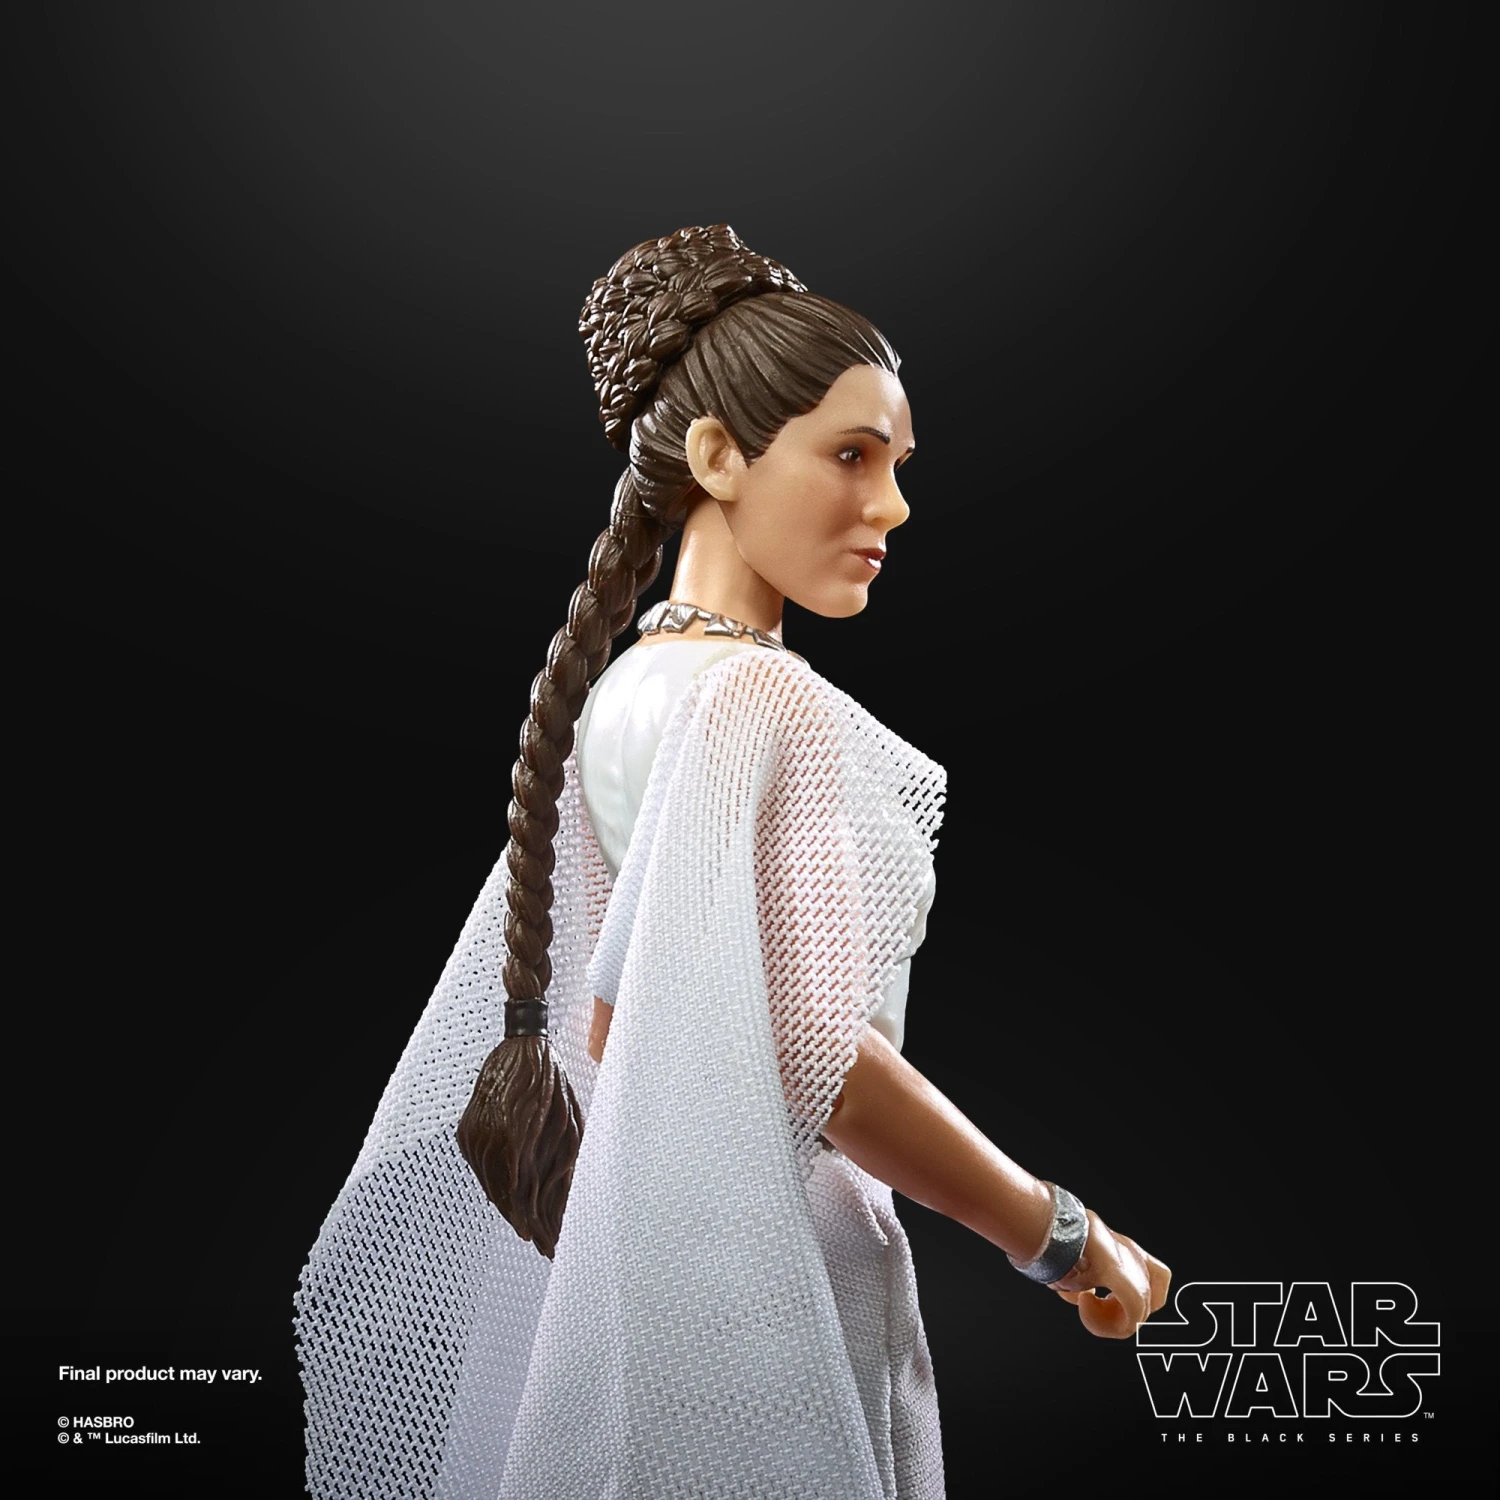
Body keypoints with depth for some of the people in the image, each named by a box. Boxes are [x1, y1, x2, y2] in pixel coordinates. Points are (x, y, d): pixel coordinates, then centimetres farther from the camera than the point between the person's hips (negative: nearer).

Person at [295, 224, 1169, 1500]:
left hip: (617, 1241, 8)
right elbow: (819, 1059, -25)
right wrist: (1073, 1244, -15)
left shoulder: (617, 690, 6)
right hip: (764, 1260, -8)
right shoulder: (776, 701, -20)